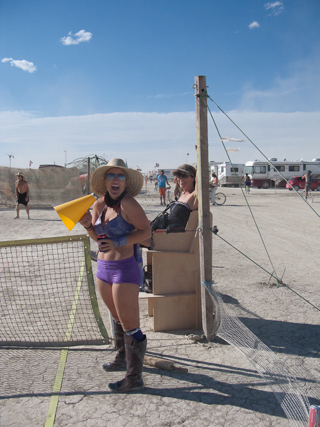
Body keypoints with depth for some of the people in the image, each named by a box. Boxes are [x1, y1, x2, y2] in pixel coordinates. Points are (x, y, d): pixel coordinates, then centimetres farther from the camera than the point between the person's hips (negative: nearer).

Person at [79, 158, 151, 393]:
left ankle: (134, 379, 15)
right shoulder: (100, 204, 6)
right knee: (117, 318, 25)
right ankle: (122, 359, 46)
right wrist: (87, 224, -6)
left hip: (125, 268, -8)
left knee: (130, 326, 1)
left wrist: (118, 242, -24)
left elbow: (146, 230, -18)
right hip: (103, 267, 8)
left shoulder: (127, 203, -16)